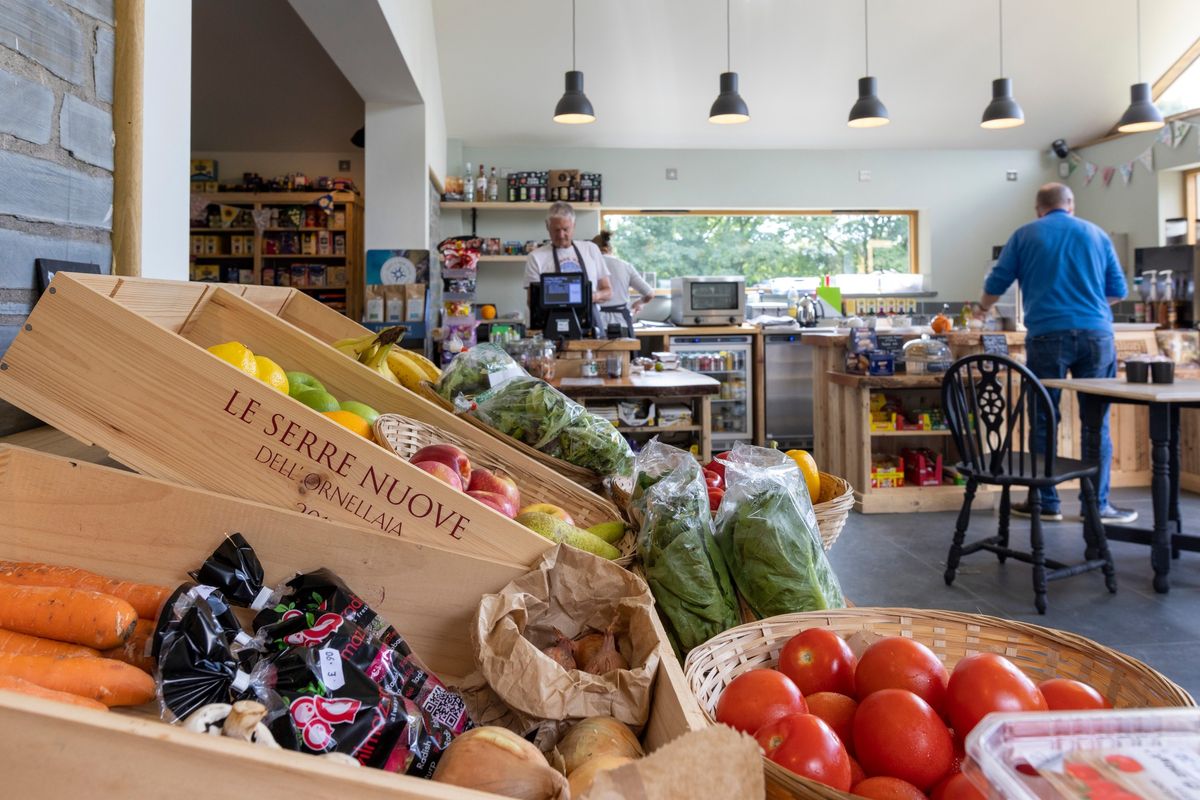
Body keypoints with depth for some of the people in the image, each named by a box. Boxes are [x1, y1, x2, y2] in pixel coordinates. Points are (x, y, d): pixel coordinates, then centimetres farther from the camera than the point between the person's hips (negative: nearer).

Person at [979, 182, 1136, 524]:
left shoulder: (1025, 235, 9)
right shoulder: (1097, 234, 14)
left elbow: (996, 284, 12)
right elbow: (1118, 290, 16)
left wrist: (983, 308, 33)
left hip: (1047, 335, -1)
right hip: (1095, 334, 1)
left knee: (1043, 420, 6)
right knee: (1096, 422, 5)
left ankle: (1046, 502, 10)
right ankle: (1097, 504, 8)